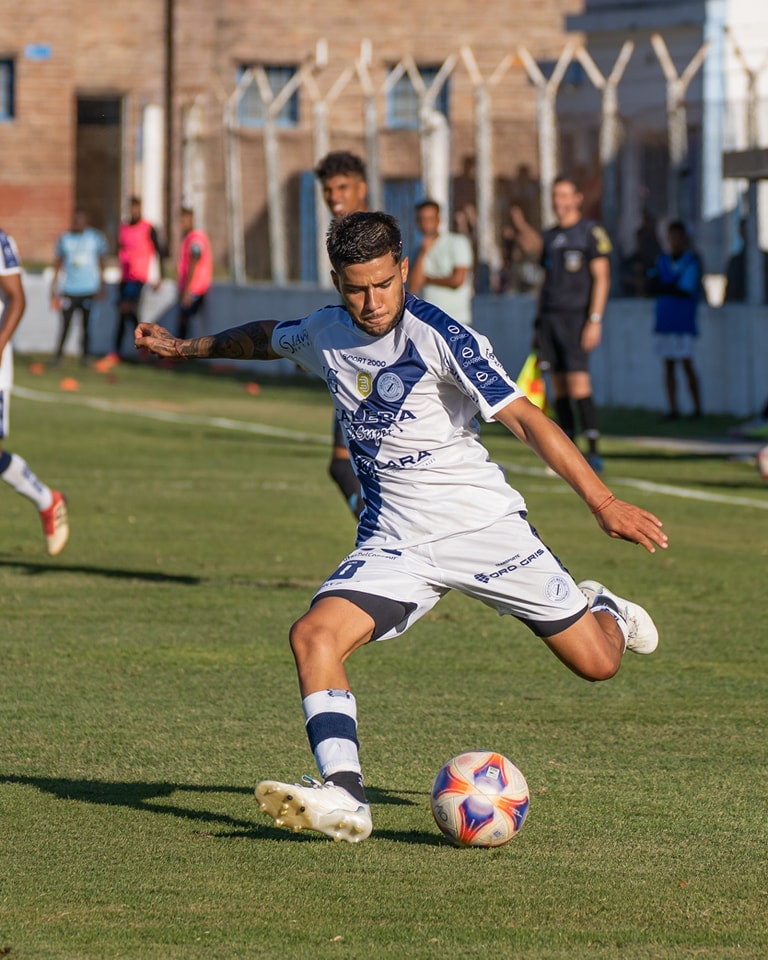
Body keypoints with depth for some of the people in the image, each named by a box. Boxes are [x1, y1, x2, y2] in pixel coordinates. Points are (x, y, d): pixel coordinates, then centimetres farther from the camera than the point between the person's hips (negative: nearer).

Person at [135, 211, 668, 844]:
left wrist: (603, 501, -30)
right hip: (395, 542, 4)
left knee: (596, 663, -1)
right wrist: (185, 348, 36)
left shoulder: (439, 336, -16)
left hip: (482, 524, -4)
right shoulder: (326, 334, 2)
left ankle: (602, 611, 38)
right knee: (315, 636, -23)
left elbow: (525, 419, -21)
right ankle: (345, 798, -29)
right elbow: (264, 339, 27)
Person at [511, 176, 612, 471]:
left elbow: (601, 277, -7)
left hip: (576, 316, -6)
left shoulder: (591, 232, -1)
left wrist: (594, 320, -13)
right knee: (558, 386, 3)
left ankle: (594, 450, -12)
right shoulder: (550, 236, 19)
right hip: (549, 316, 6)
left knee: (578, 385, -14)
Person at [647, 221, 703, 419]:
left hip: (683, 320, -5)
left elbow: (687, 288, -11)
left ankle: (697, 407, -1)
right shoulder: (662, 261, 12)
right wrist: (673, 288, -13)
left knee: (687, 364, -8)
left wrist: (663, 288, -5)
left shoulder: (691, 260, -3)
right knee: (668, 365, 5)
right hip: (664, 319, 5)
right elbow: (652, 286, 3)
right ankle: (672, 408, 7)